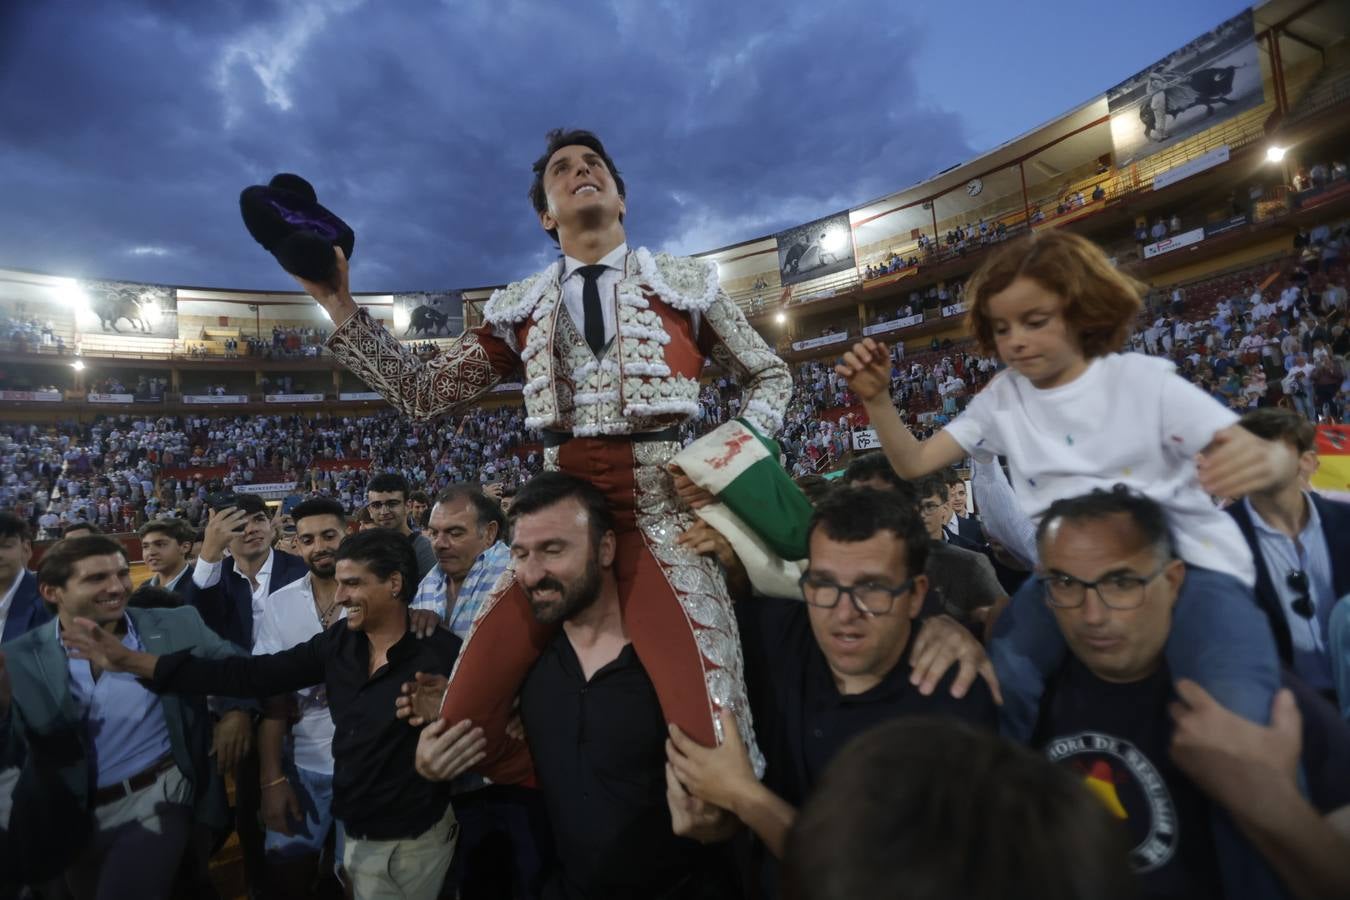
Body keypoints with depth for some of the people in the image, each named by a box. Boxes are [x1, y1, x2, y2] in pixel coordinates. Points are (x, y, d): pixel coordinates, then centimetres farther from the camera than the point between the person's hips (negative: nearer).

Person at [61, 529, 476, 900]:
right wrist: (131, 660, -5)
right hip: (355, 833, 5)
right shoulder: (339, 641, -5)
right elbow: (252, 675, -4)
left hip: (413, 842, -5)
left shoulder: (443, 652, -23)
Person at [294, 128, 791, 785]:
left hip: (658, 510, -2)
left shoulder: (686, 282, 9)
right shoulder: (519, 308, 14)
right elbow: (423, 392, 13)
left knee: (706, 741, -16)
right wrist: (338, 303, 5)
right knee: (463, 723, -5)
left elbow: (770, 376, 15)